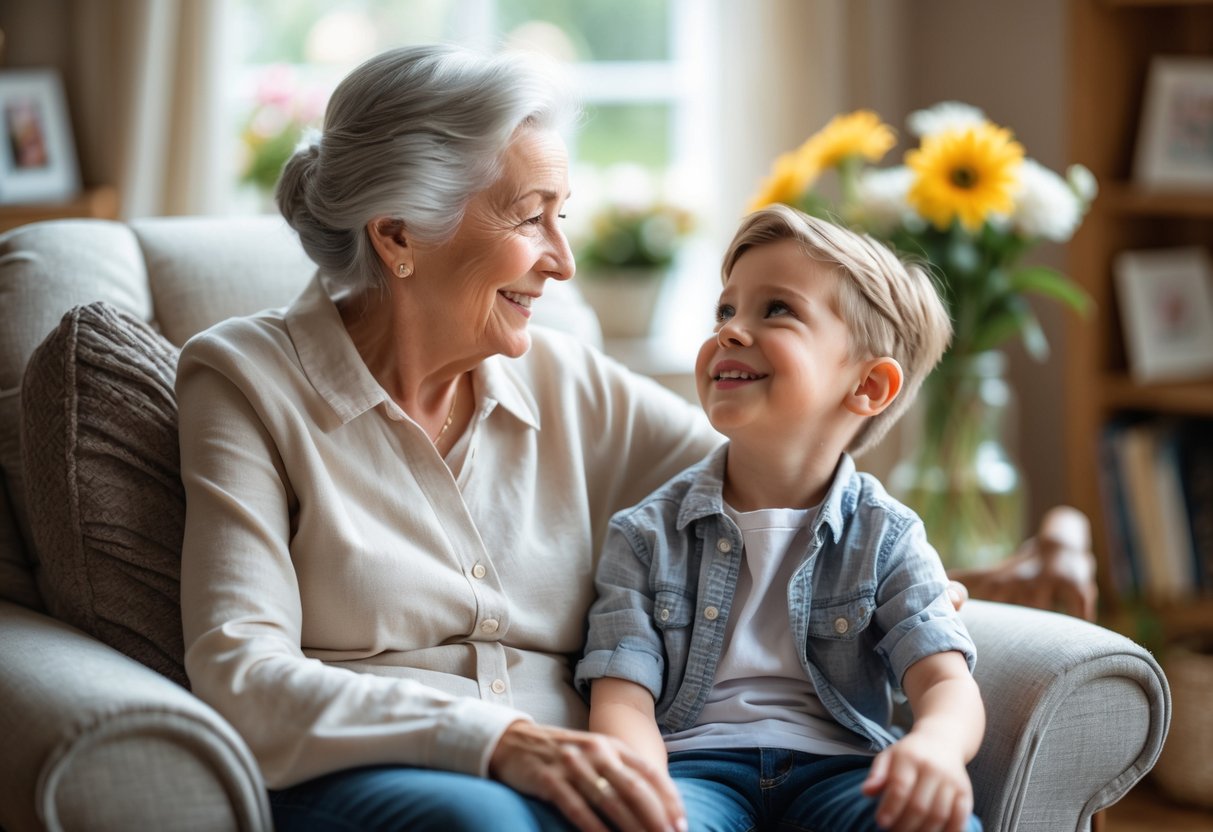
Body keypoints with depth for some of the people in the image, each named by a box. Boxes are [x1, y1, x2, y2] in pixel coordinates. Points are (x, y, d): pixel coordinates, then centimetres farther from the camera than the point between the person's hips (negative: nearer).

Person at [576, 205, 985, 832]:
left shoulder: (886, 538, 9)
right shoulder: (648, 535, 9)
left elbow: (947, 684, -5)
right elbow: (622, 700, 0)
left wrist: (935, 746, -31)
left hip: (835, 769, 1)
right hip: (694, 763, -1)